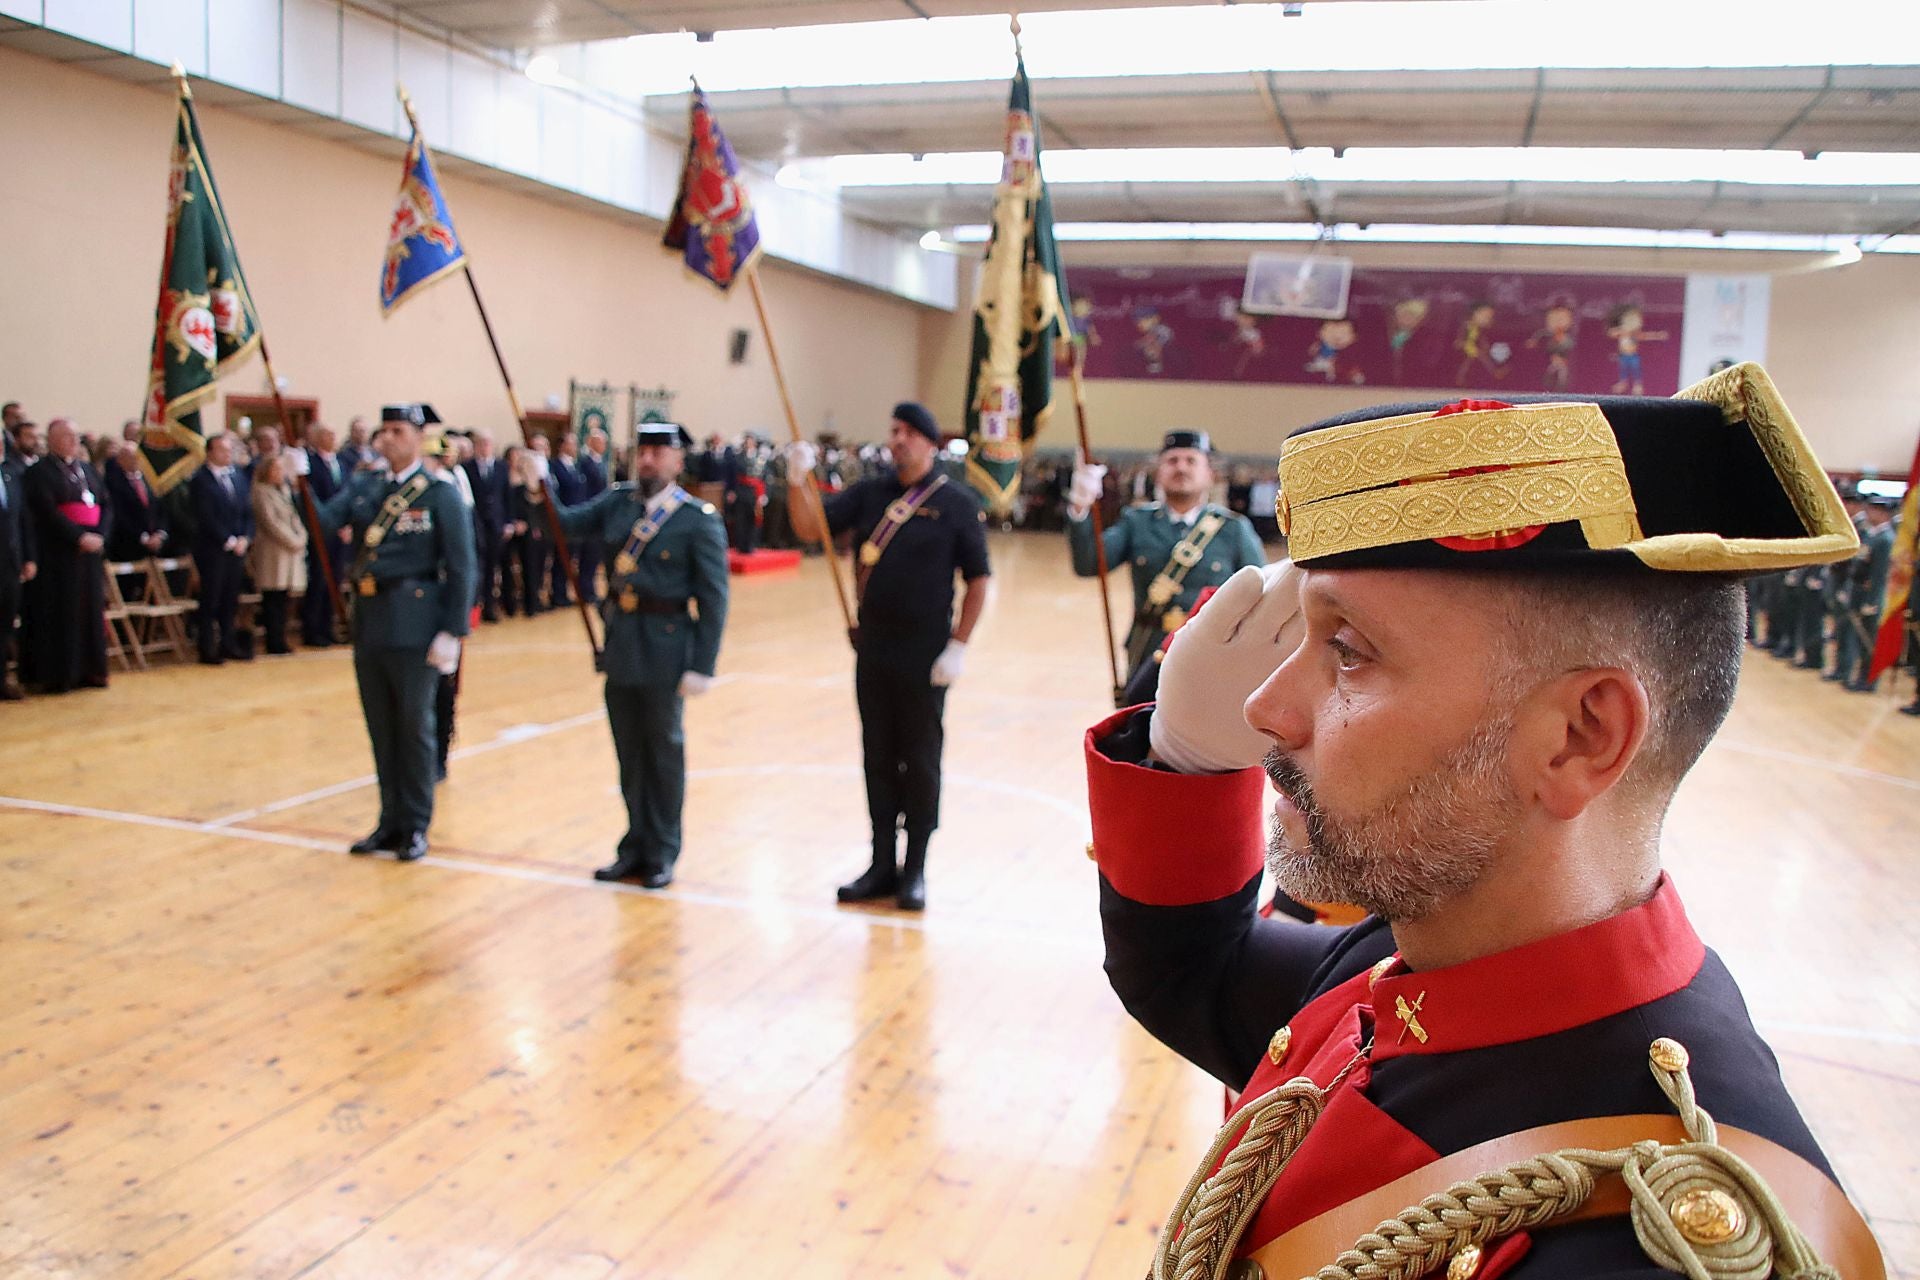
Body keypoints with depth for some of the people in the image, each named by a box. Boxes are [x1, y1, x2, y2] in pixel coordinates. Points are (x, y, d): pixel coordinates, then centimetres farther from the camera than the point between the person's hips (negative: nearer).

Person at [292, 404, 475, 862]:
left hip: (413, 625, -5)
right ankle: (391, 820, 23)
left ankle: (415, 826, 15)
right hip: (368, 622, 5)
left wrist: (452, 632, -13)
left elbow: (460, 568, -7)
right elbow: (323, 522, -2)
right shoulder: (363, 486, 11)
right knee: (380, 726, 12)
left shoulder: (441, 494, -4)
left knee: (413, 724, 3)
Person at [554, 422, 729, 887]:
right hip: (619, 644, 5)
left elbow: (713, 599, -11)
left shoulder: (699, 519, -9)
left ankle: (661, 853, 20)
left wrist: (702, 667, -14)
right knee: (629, 750, 14)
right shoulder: (617, 502, 7)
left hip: (665, 649, -5)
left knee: (663, 749, 7)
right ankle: (636, 844, 28)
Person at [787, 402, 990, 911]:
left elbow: (977, 580, -6)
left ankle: (914, 870, 17)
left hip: (925, 654, -4)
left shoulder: (957, 503, -5)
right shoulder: (869, 493, 7)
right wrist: (799, 479, -15)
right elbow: (810, 529, 1)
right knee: (878, 759, 11)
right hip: (872, 646, 4)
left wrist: (959, 645, -12)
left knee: (920, 761, 5)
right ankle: (882, 865, 23)